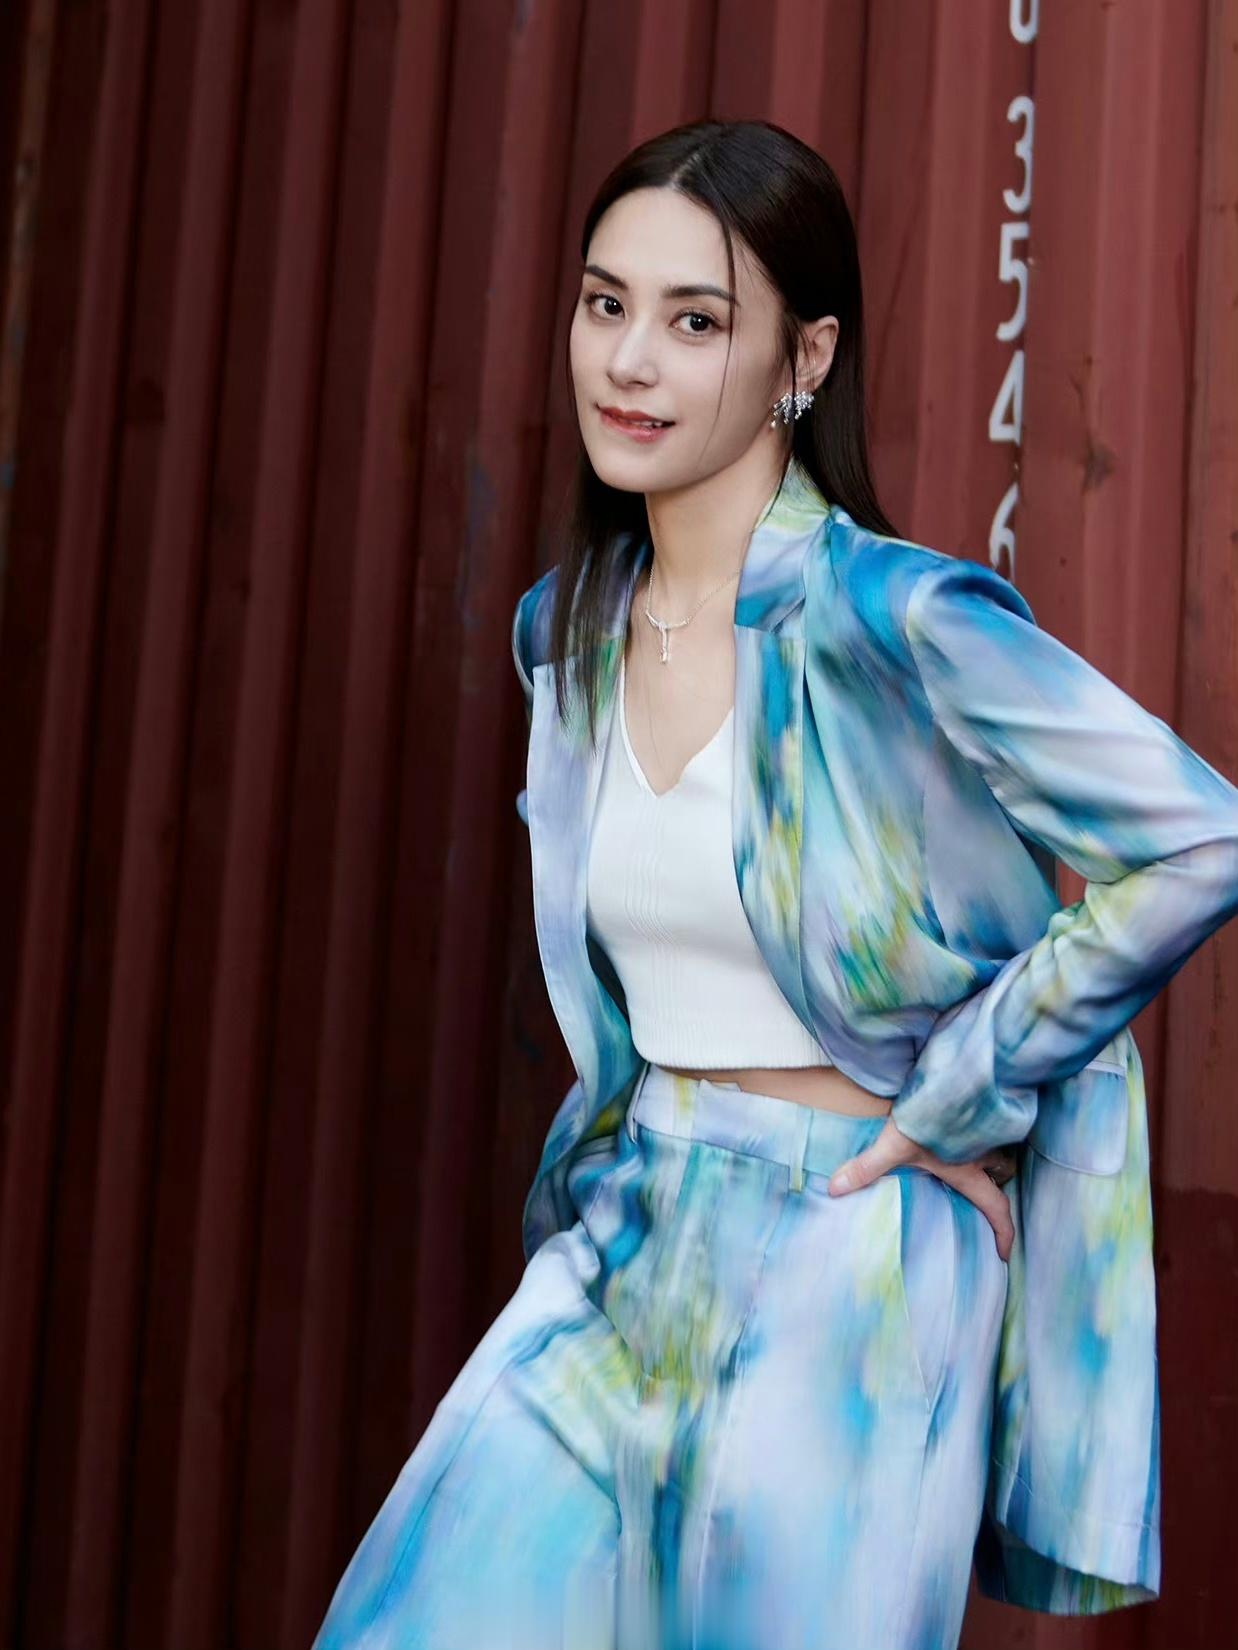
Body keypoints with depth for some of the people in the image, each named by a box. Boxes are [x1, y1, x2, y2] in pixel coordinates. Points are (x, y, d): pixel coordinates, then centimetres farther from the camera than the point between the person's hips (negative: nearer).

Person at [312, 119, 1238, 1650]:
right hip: (627, 1238, 6)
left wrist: (954, 1101, -14)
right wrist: (618, 1149, 13)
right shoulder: (564, 629, 4)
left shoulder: (894, 618, -18)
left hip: (853, 1255, -6)